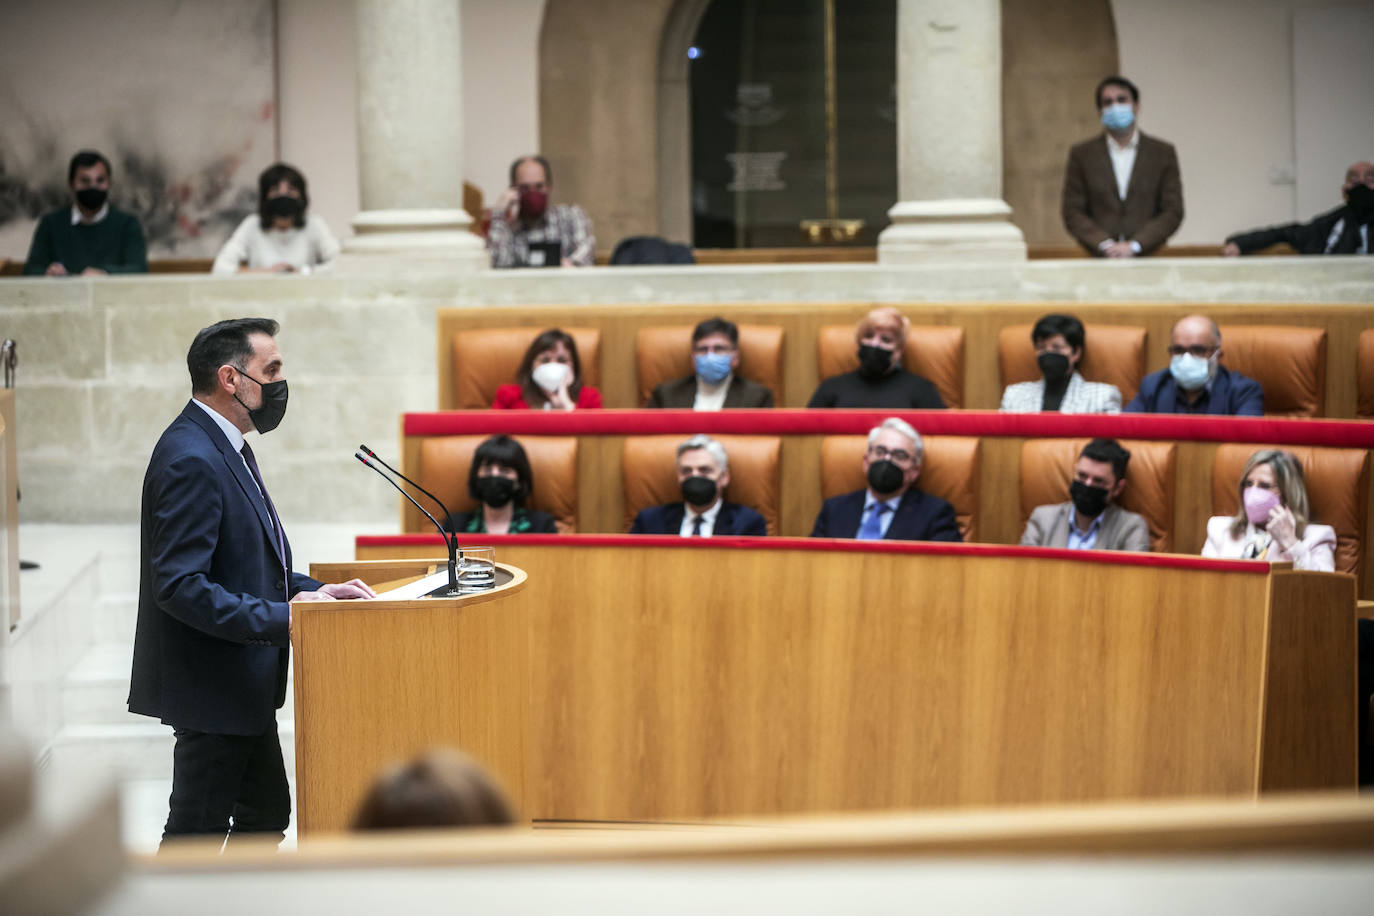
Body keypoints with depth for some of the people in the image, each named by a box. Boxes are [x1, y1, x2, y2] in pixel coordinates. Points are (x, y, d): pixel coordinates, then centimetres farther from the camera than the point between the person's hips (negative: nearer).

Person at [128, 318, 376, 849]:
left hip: (241, 683, 10)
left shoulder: (225, 447, 12)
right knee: (198, 827, 0)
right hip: (211, 685, -10)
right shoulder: (190, 460, -22)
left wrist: (309, 591, 4)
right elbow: (180, 585, -28)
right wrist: (282, 619, -27)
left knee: (266, 814, 18)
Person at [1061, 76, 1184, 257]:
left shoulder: (1163, 153, 11)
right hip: (1097, 259, 0)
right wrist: (1105, 245, -8)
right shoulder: (1081, 155, 12)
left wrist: (1134, 246, -7)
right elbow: (1073, 214, 7)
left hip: (1148, 257, 0)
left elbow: (1173, 212, 6)